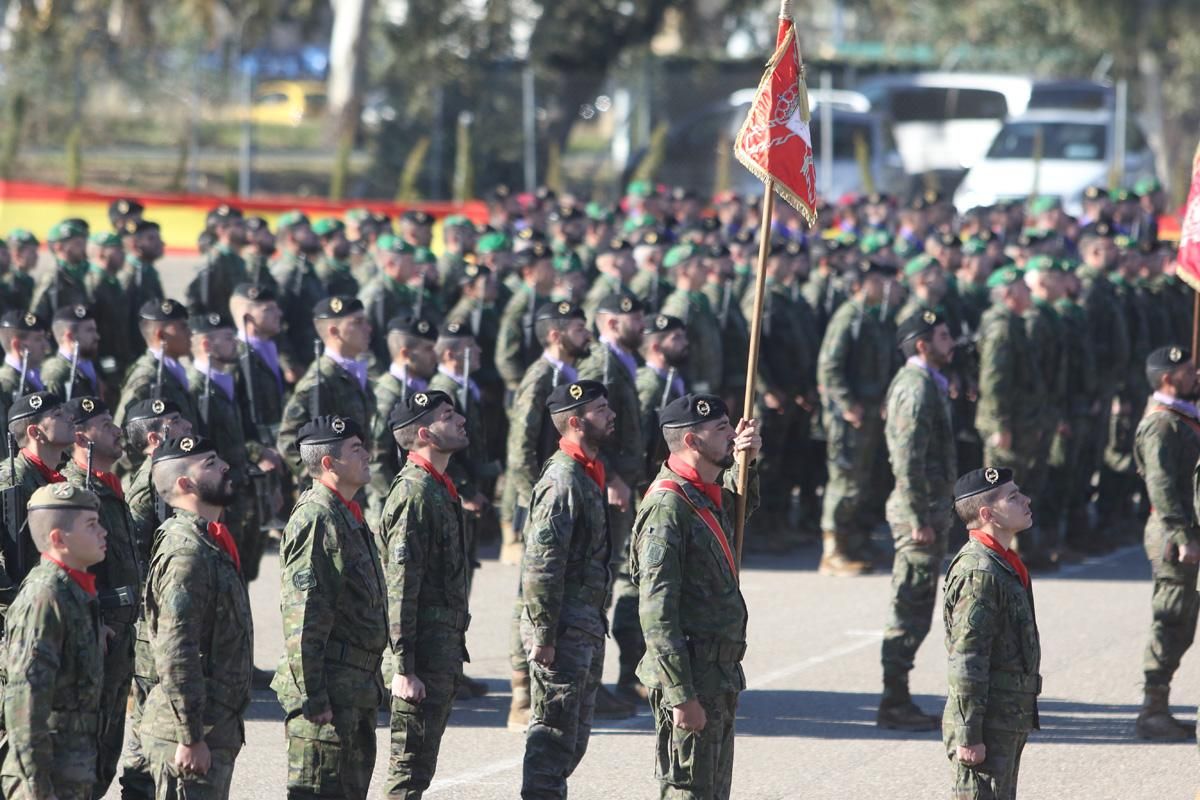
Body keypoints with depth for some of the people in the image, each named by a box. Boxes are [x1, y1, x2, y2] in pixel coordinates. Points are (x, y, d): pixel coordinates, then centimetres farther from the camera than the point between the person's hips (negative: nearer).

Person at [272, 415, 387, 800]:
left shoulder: (349, 516, 16)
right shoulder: (316, 519, -16)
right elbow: (303, 620, -21)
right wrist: (311, 697, -23)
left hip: (359, 692, 10)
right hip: (330, 692, -10)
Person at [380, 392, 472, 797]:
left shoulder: (441, 489, 15)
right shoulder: (414, 492, -17)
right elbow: (400, 588, -21)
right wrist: (403, 669, -23)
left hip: (445, 648, 10)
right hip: (425, 654, -10)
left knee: (419, 767, 13)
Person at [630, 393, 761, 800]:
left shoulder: (708, 496, 11)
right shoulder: (668, 506, -17)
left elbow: (743, 504, 40)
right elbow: (656, 613, -22)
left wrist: (746, 460, 17)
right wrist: (682, 696, -24)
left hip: (720, 675, 10)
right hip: (692, 679, -10)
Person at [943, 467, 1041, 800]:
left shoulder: (1005, 565, 14)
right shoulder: (978, 572, -18)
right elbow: (966, 662, -21)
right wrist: (968, 735, -22)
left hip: (1010, 723, 10)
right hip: (988, 727, -10)